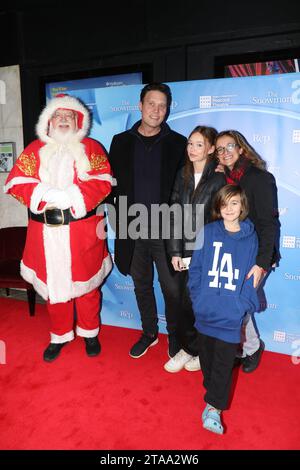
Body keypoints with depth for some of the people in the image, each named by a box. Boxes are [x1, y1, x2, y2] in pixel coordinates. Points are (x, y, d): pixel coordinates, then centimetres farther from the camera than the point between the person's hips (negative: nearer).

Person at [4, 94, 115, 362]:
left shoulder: (90, 148, 5)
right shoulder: (35, 150, 10)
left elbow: (102, 182, -8)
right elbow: (17, 183, 0)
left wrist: (69, 197, -18)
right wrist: (47, 195, -17)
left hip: (82, 230, -1)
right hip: (47, 231, 2)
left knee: (85, 282, 9)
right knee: (53, 283, 11)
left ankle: (89, 332, 30)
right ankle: (60, 335, 30)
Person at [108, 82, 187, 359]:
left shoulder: (177, 143, 1)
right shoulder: (121, 142, 6)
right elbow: (112, 183, 8)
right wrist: (119, 219, -1)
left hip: (165, 229, -2)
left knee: (172, 288, 6)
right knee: (142, 286, 16)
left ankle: (175, 336, 29)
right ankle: (149, 333, 35)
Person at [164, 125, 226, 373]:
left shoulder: (219, 178, -7)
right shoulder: (183, 175, 8)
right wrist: (175, 251, 0)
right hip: (186, 252, 4)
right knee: (188, 303, 10)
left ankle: (201, 352, 24)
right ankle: (189, 348, 29)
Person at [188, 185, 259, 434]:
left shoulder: (250, 237, 0)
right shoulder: (207, 232, -1)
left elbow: (252, 274, 3)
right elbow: (195, 267, 3)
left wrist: (244, 304, -5)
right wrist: (197, 297, -3)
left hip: (231, 314, -1)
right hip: (205, 310, 2)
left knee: (224, 360, 2)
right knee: (206, 354, 16)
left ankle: (214, 407, 11)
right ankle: (213, 390, 37)